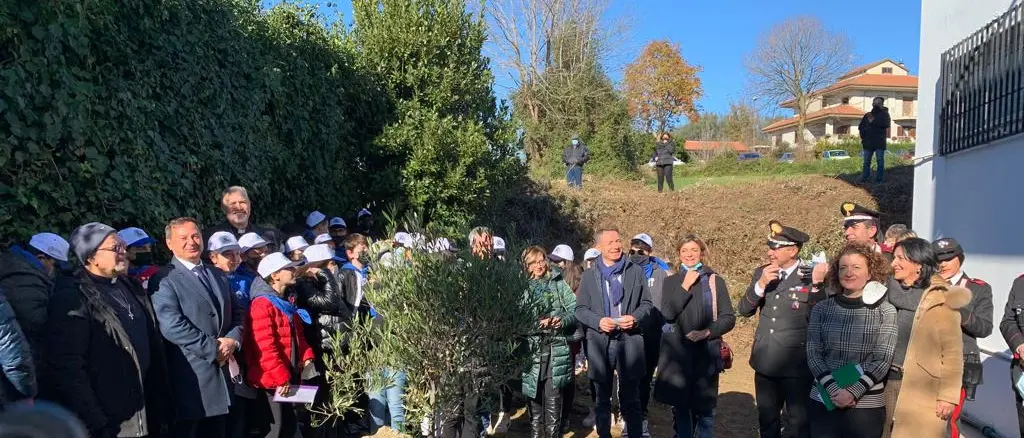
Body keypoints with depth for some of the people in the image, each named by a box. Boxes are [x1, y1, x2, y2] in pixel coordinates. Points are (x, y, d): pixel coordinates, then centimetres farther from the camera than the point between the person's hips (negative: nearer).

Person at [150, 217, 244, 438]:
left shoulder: (219, 276, 15)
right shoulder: (164, 279, -8)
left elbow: (236, 315, 14)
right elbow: (172, 326, -19)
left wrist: (232, 340, -6)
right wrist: (213, 348, -15)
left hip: (221, 372, 7)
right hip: (190, 377, -6)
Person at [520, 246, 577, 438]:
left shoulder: (558, 283, 9)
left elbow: (575, 309, 4)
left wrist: (563, 320, -13)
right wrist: (536, 323, -16)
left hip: (555, 347, 0)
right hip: (531, 347, 0)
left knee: (553, 397, -2)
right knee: (534, 394, 7)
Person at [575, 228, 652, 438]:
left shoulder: (636, 271, 7)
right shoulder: (589, 275, 5)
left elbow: (647, 303, 7)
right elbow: (579, 309, 3)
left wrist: (635, 317, -13)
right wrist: (598, 321, -15)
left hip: (629, 342, 0)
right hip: (599, 343, 1)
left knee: (630, 399, 5)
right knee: (602, 399, 12)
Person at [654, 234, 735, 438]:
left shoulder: (716, 281, 2)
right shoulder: (671, 281, 6)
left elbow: (729, 318, 0)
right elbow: (667, 314, -8)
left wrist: (707, 332, -16)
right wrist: (685, 286, -12)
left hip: (706, 353, -1)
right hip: (677, 353, 1)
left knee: (704, 408, 5)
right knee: (680, 407, 10)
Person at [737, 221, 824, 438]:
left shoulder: (811, 277, -12)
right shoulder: (761, 273, 5)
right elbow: (744, 310, -3)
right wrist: (761, 284, -13)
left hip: (796, 365, -5)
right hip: (765, 363, 5)